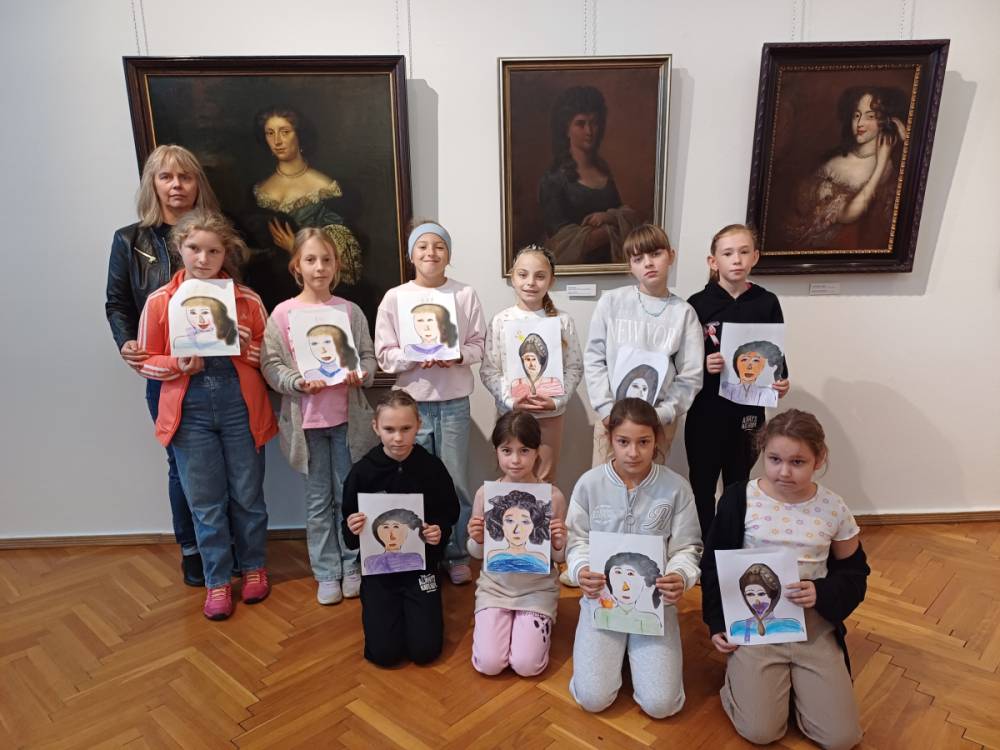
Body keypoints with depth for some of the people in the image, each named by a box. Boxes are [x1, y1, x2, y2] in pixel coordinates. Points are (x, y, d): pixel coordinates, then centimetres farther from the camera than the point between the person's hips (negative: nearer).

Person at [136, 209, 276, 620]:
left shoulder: (248, 300, -2)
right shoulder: (159, 302, -1)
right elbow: (145, 360, 4)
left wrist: (246, 346, -16)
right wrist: (177, 365, -15)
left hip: (240, 408, 0)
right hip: (189, 412, 0)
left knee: (247, 496, 12)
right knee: (206, 503, 9)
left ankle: (254, 566, 33)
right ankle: (217, 580, 26)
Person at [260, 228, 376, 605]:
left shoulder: (350, 310, 2)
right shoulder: (283, 313, -2)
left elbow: (368, 355, 5)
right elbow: (270, 364, -4)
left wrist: (361, 375, -15)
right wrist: (299, 382, -20)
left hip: (347, 415, 1)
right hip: (307, 418, -1)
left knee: (349, 495, 10)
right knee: (319, 498, 10)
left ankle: (351, 566, 26)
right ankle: (327, 573, 23)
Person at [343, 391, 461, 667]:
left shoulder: (432, 467, -10)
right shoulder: (362, 472, -10)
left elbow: (449, 514, 5)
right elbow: (349, 535, 0)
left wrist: (441, 532, -16)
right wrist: (352, 530, -23)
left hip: (421, 563, 0)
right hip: (378, 565, 0)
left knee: (425, 650, -7)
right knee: (384, 652, -9)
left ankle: (413, 607, 24)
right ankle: (375, 606, 23)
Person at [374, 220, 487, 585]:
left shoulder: (466, 294, 1)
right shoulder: (394, 298, 0)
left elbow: (479, 345, 3)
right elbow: (384, 354, 0)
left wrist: (458, 355, -16)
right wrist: (415, 357, -17)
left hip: (454, 401, 0)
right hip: (412, 401, 0)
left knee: (456, 480, 8)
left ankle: (457, 555, 25)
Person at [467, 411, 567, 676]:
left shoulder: (553, 497, -13)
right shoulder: (485, 493, -10)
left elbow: (558, 558, -2)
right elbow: (477, 554, 2)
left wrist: (559, 545, -24)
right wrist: (477, 540, -20)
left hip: (537, 588, -1)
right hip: (495, 585, 1)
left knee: (526, 665, -12)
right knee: (488, 663, -10)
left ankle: (534, 623, 19)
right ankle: (491, 620, 21)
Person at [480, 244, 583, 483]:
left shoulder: (563, 322, -3)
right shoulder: (500, 321, -4)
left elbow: (574, 368, -1)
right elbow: (489, 371, -3)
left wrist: (557, 400, -14)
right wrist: (510, 400, -16)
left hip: (550, 414, 0)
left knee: (545, 481, 13)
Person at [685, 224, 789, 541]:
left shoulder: (766, 303, 1)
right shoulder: (698, 304, -4)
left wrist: (782, 381, -12)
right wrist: (703, 365, -22)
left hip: (748, 409, 2)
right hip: (706, 409, -1)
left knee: (738, 485, 16)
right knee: (702, 485, 8)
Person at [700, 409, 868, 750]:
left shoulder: (833, 508, -6)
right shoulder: (739, 499, -10)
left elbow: (854, 573, 7)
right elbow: (714, 567, 0)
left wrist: (822, 594, -14)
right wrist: (718, 624, -4)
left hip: (813, 626, 2)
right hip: (753, 622, -2)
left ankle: (795, 680, 22)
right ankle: (740, 674, 19)